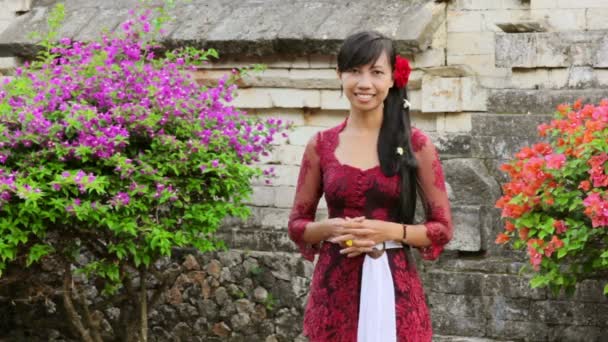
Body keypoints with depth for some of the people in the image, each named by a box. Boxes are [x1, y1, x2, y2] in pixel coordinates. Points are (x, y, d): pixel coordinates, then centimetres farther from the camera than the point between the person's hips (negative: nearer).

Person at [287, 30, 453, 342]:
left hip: (394, 287, -1)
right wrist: (330, 228, -11)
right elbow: (297, 225, 9)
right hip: (335, 288, 1)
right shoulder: (321, 145, 3)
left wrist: (389, 231, -14)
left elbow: (442, 228, 1)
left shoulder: (415, 144, -1)